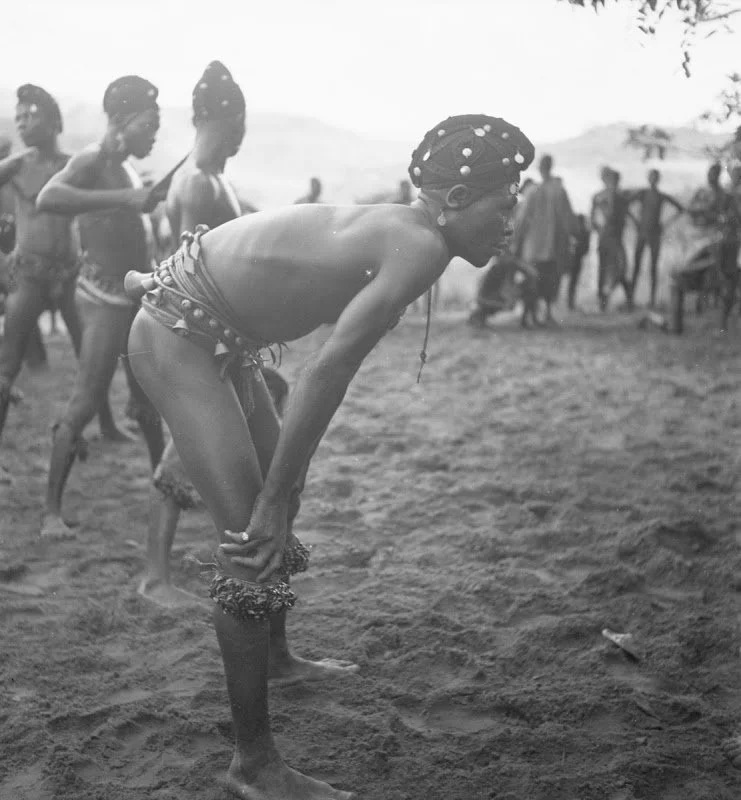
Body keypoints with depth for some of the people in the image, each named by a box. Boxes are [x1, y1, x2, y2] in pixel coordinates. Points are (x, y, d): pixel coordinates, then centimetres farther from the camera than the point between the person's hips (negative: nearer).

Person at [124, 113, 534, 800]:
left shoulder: (391, 226, 5)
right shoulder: (421, 248, -24)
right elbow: (327, 373, -29)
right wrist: (270, 498, -23)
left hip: (214, 327, 11)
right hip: (176, 336, -11)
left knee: (282, 492, 21)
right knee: (252, 532, -13)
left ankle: (272, 658, 45)